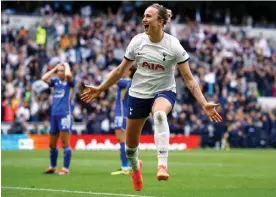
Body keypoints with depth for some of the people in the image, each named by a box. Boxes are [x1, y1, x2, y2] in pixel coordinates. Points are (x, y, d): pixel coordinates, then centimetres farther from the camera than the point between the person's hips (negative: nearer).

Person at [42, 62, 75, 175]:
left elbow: (68, 75, -22)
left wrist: (67, 65, -3)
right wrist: (54, 69, 6)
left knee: (65, 143, -7)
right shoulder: (55, 81, 13)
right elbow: (44, 78, -2)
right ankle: (53, 167, 26)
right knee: (52, 144, 13)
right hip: (54, 115, 6)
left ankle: (66, 168, -5)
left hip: (65, 114, -6)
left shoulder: (69, 82, 0)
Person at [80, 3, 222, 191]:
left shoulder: (173, 45, -14)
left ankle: (163, 165, -46)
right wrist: (99, 89, 7)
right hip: (139, 93, 3)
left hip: (164, 92, -3)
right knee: (131, 144, 8)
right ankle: (135, 167, 45)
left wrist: (204, 104, -21)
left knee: (160, 113, -41)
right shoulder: (137, 41, -7)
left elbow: (189, 78, -12)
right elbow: (120, 70, 6)